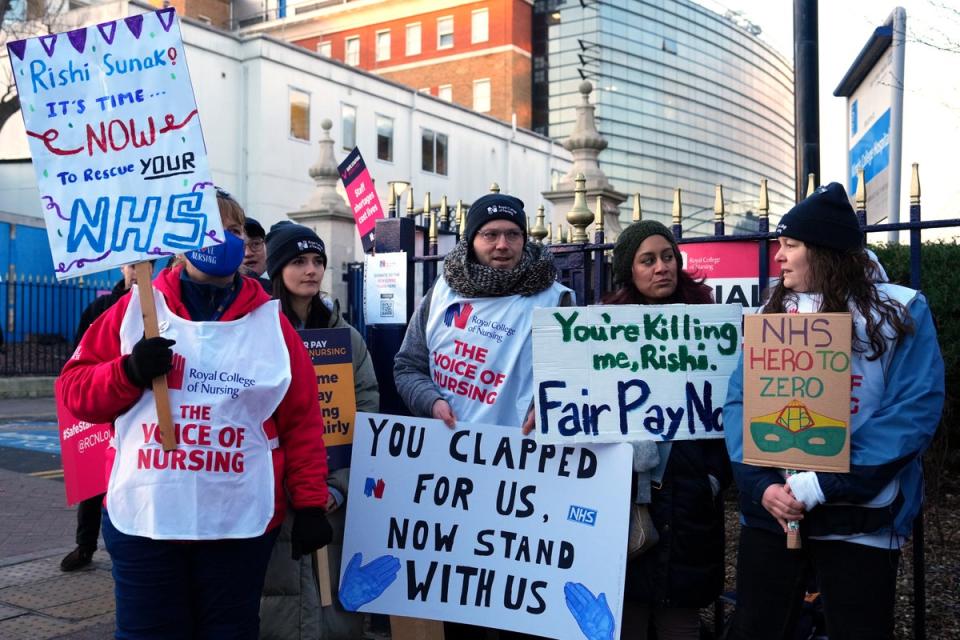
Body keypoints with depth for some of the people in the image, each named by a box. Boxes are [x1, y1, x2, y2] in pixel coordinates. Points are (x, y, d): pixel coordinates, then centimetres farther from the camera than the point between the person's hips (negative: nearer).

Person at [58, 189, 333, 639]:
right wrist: (129, 371, -13)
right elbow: (75, 388, 6)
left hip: (241, 522, 0)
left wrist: (310, 504, -2)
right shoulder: (137, 308, 5)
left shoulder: (270, 321, 3)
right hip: (142, 519, 1)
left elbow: (303, 422, 2)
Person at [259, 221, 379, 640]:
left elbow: (368, 411, 5)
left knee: (336, 599, 7)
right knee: (281, 603, 1)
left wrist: (340, 483, -7)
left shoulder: (346, 335, 9)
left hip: (335, 497, 3)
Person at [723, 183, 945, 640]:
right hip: (768, 511, 4)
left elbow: (915, 411, -13)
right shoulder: (771, 315, 8)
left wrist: (823, 484, -19)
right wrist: (761, 484, -15)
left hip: (860, 518, -3)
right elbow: (739, 402, 2)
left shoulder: (901, 312, -4)